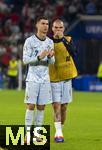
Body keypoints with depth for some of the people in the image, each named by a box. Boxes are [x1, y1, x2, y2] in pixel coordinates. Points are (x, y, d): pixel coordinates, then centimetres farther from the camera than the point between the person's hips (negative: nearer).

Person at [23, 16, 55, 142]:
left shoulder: (50, 42, 9)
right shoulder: (30, 41, -5)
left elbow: (52, 62, 11)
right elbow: (25, 60, -7)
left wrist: (51, 56, -11)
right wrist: (39, 57, -20)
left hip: (45, 79, 4)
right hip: (32, 78, -4)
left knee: (41, 106, 4)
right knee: (31, 106, -6)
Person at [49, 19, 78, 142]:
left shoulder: (68, 40, 2)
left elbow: (73, 52, -19)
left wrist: (63, 39, -27)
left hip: (66, 77, 2)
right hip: (53, 78, -2)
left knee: (64, 107, 8)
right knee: (56, 105, -11)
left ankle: (59, 131, 21)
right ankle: (58, 133, -16)